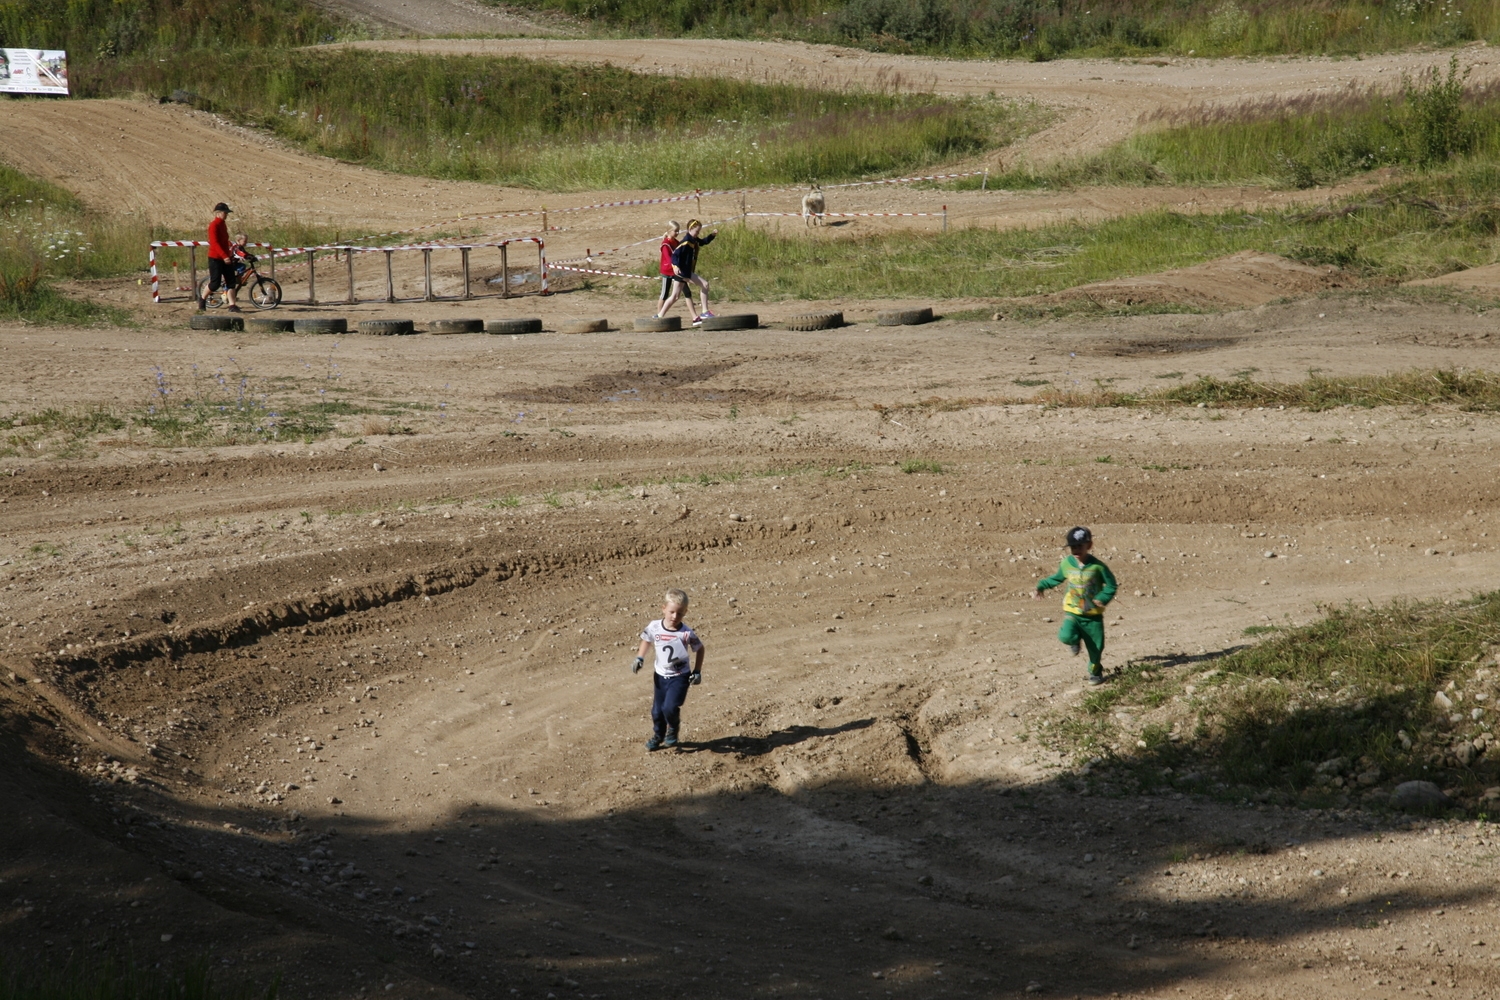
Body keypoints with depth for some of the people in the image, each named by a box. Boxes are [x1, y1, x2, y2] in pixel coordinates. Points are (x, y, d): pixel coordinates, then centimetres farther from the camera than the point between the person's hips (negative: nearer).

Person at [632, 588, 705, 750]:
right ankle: (658, 736, 38)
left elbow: (699, 649, -4)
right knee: (657, 711, 12)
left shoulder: (686, 634, -20)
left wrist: (697, 671, -5)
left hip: (679, 677, -4)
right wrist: (639, 658, -1)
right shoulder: (654, 627, -11)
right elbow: (646, 640, 10)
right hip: (660, 675, 4)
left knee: (670, 707, -18)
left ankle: (673, 729, 14)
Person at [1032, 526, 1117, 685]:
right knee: (1066, 636, -25)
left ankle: (1095, 672, 31)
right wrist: (1040, 587, 9)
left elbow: (1111, 585, -3)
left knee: (1095, 647, 4)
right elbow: (1056, 578, 17)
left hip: (1093, 615, -1)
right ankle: (1076, 641, 12)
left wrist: (1103, 598, -19)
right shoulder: (1066, 564, -3)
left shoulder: (1097, 566, -12)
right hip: (1072, 612, 1)